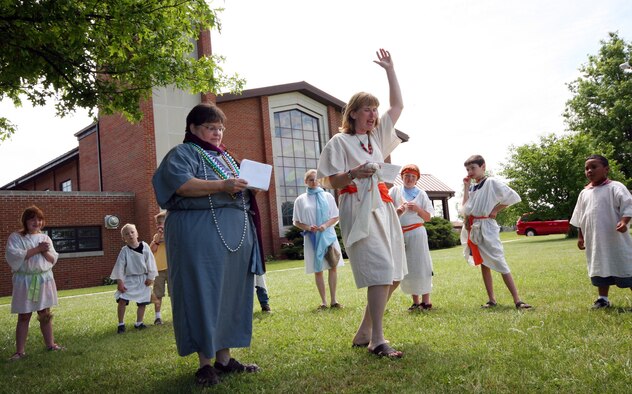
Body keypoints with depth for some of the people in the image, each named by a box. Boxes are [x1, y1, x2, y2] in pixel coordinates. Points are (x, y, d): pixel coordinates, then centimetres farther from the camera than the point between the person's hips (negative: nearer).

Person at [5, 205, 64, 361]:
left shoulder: (45, 238, 8)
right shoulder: (16, 237, -4)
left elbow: (53, 260, 6)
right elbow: (13, 256, -20)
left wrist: (45, 251, -14)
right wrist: (37, 249, -18)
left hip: (44, 280, 4)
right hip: (25, 281, -3)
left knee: (45, 314, 11)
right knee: (24, 317, 1)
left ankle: (50, 344, 21)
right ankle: (20, 351, 8)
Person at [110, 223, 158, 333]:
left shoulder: (145, 247, -6)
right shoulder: (124, 251, -6)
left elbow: (150, 262, -3)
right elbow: (120, 266, -8)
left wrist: (150, 277, -5)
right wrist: (119, 281, -14)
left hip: (143, 279, 1)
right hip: (129, 279, -1)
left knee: (142, 302, 6)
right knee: (122, 301, -12)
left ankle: (139, 323, 22)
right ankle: (121, 324, 3)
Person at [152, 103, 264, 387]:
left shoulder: (224, 157, 23)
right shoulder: (182, 154, -1)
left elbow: (239, 188, 27)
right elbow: (180, 184, -19)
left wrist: (249, 186, 5)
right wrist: (222, 185, -25)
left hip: (236, 233, 8)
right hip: (200, 235, -8)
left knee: (231, 294, 8)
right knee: (202, 294, -4)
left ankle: (224, 358, 17)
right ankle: (205, 363, 5)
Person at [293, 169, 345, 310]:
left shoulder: (327, 196, 5)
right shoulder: (300, 200, 4)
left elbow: (336, 217, 6)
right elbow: (296, 222, 6)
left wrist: (325, 225, -13)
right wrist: (308, 227, -13)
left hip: (328, 235, 1)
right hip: (312, 238, -1)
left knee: (333, 267, -3)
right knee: (318, 270, 2)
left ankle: (333, 299, 5)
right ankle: (323, 301, 10)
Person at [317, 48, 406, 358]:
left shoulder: (377, 136, 20)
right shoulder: (339, 142, 2)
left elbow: (398, 105, 24)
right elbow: (328, 181, -3)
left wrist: (390, 69, 23)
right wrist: (353, 174, -21)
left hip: (383, 208, 8)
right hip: (359, 210, -7)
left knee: (394, 274, 4)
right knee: (380, 271, -17)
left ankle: (364, 333, 16)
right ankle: (377, 341, -11)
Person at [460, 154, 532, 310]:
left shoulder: (491, 183, -7)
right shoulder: (472, 187, 14)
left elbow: (513, 197, -12)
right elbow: (465, 210, 5)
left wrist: (495, 210, -8)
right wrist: (466, 187, 2)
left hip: (487, 228, -7)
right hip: (473, 228, 7)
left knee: (500, 264, -10)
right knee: (483, 265, 10)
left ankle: (517, 300, -7)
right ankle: (491, 300, 16)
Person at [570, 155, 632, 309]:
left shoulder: (615, 187, -5)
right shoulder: (584, 193, 12)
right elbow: (579, 218, 17)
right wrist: (581, 237, 15)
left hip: (615, 239, -5)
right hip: (595, 241, 5)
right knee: (600, 268, 12)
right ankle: (603, 299, 22)